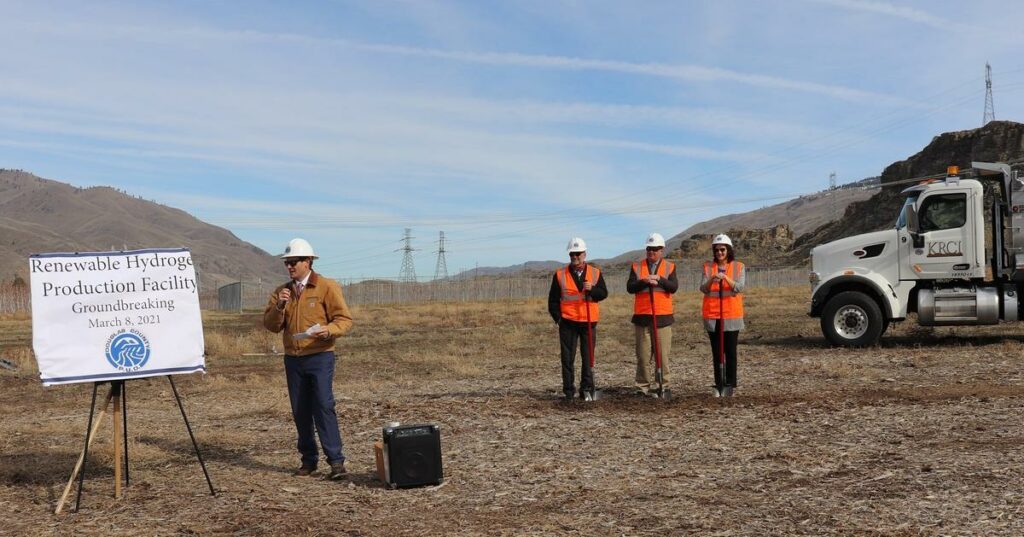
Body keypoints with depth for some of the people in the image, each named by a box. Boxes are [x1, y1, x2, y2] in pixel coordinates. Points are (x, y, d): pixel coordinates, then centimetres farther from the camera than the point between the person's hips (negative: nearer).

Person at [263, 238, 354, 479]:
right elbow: (270, 325, 8)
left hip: (320, 357, -5)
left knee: (323, 406, -13)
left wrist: (328, 330, -25)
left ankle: (336, 460, -10)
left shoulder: (327, 287, -2)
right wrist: (279, 306, -10)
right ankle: (308, 459, 16)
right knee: (300, 411, 6)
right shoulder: (281, 291, 13)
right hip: (293, 359, 5)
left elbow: (345, 319, -5)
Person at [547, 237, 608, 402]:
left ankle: (587, 390, 12)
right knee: (567, 358, 1)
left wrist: (592, 289, -18)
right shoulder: (560, 274, 2)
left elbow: (604, 294, 1)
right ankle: (568, 391, 7)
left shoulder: (595, 273, 6)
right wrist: (558, 318, -3)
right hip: (568, 322, -1)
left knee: (588, 357, 5)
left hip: (589, 322, 1)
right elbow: (553, 299, 6)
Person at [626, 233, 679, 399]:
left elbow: (674, 287, -7)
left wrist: (659, 279, -20)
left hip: (663, 317, 0)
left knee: (663, 354, 2)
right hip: (642, 317, 0)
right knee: (643, 355, 2)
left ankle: (663, 386, 11)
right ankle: (643, 387, 8)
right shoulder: (636, 267, 8)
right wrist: (644, 281, -18)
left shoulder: (670, 267, 7)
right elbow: (629, 288, -3)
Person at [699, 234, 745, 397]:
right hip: (712, 315, 2)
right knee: (716, 352, 5)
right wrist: (712, 279, -25)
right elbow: (703, 289, -5)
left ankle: (729, 385, 6)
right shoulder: (708, 267, 6)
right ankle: (718, 385, 10)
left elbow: (739, 288, -12)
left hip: (732, 315, -2)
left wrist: (725, 277, -28)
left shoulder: (738, 267, 1)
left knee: (730, 351, 1)